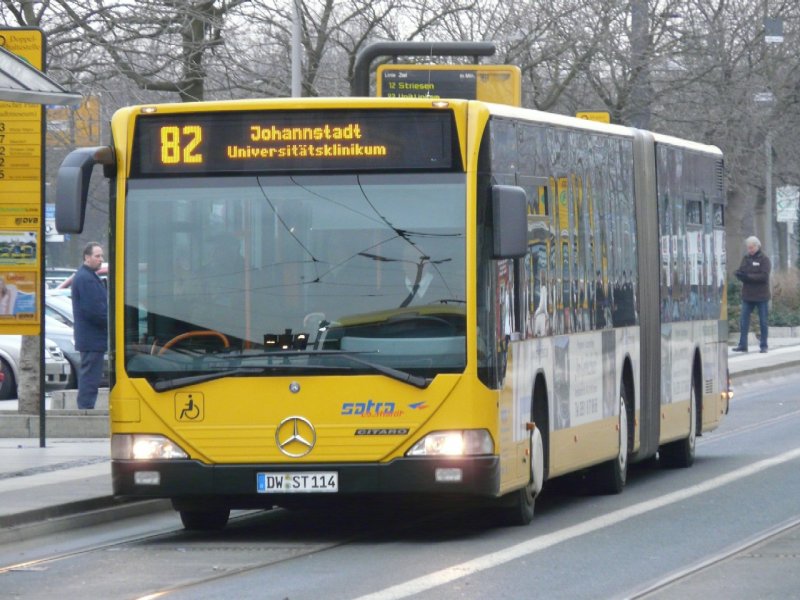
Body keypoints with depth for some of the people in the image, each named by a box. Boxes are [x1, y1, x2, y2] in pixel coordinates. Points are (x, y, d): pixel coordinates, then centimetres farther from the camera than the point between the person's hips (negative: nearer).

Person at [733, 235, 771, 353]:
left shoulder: (764, 259, -6)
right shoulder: (746, 258, 9)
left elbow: (764, 276, -17)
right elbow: (741, 272, 4)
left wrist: (748, 276, -25)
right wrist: (739, 274, -21)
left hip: (761, 295, -4)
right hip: (748, 295, 4)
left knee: (763, 321, 3)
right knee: (744, 320, -1)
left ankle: (764, 345, 10)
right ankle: (742, 345, 1)